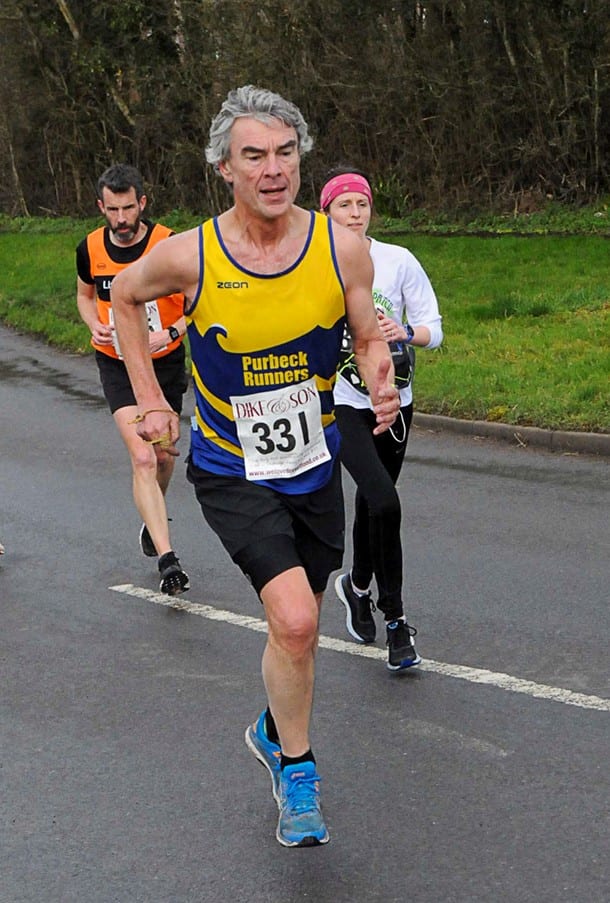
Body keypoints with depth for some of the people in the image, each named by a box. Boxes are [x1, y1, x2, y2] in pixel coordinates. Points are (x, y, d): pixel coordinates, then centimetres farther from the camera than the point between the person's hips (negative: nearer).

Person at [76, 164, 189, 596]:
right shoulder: (90, 249, -7)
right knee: (142, 458, -15)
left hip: (166, 361, 0)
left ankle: (153, 518, 47)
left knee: (164, 455, 14)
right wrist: (96, 326, -6)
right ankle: (168, 558, -17)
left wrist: (168, 334, -24)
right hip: (117, 363, 0)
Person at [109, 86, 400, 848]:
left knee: (298, 629, 17)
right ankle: (296, 768, 5)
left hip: (314, 467, 3)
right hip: (232, 473, -3)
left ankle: (273, 733, 48)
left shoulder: (341, 248, -13)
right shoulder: (189, 256, -17)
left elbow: (367, 339, 1)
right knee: (293, 620, -21)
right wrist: (150, 401, 1)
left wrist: (380, 383, -22)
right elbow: (123, 297, 4)